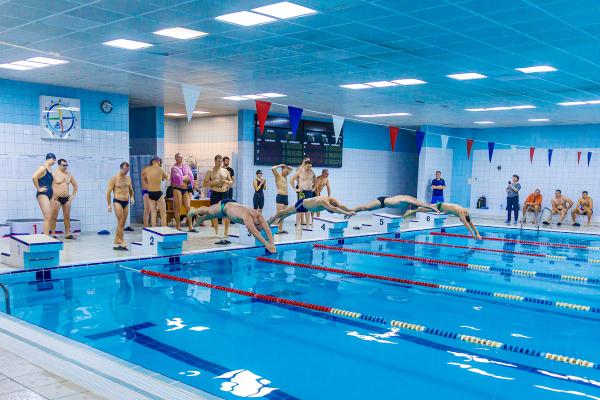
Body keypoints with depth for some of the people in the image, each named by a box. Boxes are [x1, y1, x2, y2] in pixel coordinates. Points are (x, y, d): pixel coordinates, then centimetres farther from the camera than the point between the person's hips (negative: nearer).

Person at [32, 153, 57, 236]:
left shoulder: (49, 169, 16)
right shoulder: (43, 168, -10)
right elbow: (34, 177, -26)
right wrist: (38, 189, -17)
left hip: (50, 195, 9)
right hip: (42, 195, -9)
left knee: (50, 218, 9)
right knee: (47, 218, -13)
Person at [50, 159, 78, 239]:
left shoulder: (69, 175, 9)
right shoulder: (54, 174, -5)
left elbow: (75, 185, 21)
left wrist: (73, 195, 12)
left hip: (67, 198, 5)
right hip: (57, 198, -5)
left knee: (67, 217, 8)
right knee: (54, 217, -1)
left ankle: (68, 234, 15)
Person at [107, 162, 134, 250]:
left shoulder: (128, 178, 11)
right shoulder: (114, 179, -6)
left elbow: (131, 189, 23)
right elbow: (108, 192, -5)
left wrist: (132, 197, 4)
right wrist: (109, 204, -8)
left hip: (126, 203, 6)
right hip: (117, 202, -6)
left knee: (122, 224, 7)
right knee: (121, 222, -11)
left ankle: (116, 243, 15)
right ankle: (122, 242, -9)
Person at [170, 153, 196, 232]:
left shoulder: (186, 166, 13)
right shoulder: (174, 168, -1)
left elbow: (191, 177, 5)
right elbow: (178, 178, -14)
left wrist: (182, 178, -4)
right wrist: (186, 177, -3)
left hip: (186, 189, 4)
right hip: (177, 189, -4)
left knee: (188, 208, 0)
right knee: (178, 208, -2)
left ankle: (190, 227, 1)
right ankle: (178, 227, 3)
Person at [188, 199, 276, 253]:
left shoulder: (258, 215, -33)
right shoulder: (247, 217, -48)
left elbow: (267, 229, -38)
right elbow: (254, 232, -57)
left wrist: (272, 243, -49)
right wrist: (266, 244, -64)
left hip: (233, 204, 5)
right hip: (224, 205, -5)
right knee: (207, 211, 27)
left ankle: (200, 219, 65)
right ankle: (193, 211, 60)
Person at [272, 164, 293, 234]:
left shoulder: (285, 176, 18)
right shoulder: (278, 175, -3)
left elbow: (291, 169, 33)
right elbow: (273, 169, -21)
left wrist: (286, 166, 14)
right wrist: (280, 165, -6)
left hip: (286, 197, 8)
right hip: (280, 197, -8)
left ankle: (281, 229, 8)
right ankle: (279, 230, -13)